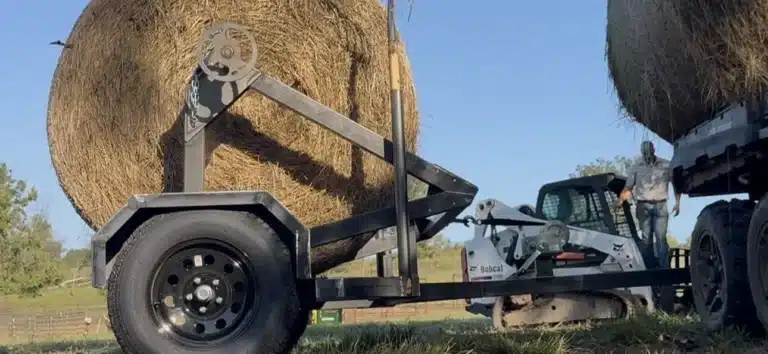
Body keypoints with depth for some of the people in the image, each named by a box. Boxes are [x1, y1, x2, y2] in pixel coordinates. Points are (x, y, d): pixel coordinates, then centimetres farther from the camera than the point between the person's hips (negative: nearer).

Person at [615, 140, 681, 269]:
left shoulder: (665, 165, 5)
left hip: (660, 206, -1)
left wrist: (677, 202, 4)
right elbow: (628, 187, 6)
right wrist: (621, 199, -11)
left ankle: (663, 267, -10)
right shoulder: (637, 167, 6)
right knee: (646, 239, 2)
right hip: (643, 206, 1)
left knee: (661, 238, -9)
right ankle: (649, 267, 7)